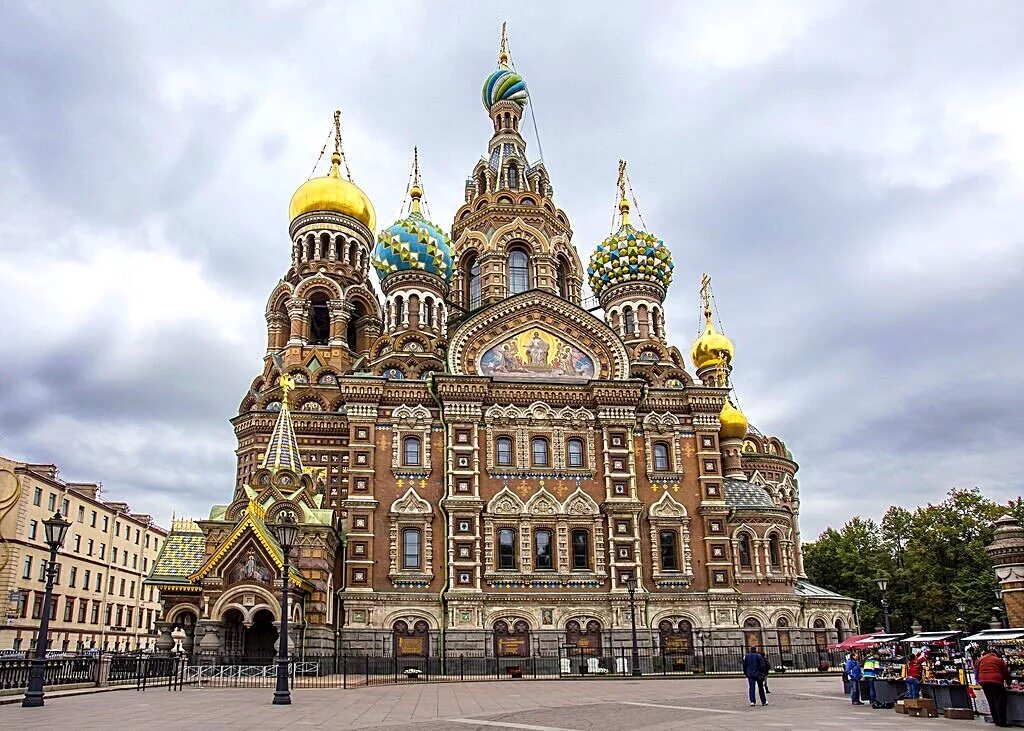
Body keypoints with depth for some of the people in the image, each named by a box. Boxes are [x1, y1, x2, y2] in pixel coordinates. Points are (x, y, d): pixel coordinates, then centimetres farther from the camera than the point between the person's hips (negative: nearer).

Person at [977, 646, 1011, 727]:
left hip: (984, 681, 3)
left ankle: (996, 721, 14)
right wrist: (1008, 682, 24)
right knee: (1001, 701, 2)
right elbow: (1006, 673, 11)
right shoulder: (999, 660, 12)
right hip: (996, 681, -3)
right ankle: (1002, 721, -2)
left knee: (991, 701, 13)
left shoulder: (981, 660, 20)